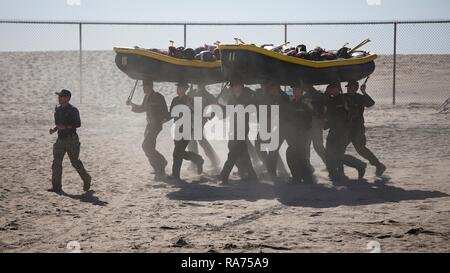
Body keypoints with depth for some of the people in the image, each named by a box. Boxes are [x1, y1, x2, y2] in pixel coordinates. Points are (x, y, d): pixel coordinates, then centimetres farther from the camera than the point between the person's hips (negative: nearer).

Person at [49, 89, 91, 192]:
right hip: (60, 139, 7)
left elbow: (78, 124, -14)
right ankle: (56, 187, -2)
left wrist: (65, 127, -23)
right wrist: (54, 129, 4)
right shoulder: (58, 110, 13)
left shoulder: (73, 110, -10)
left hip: (71, 139, -7)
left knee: (75, 162, 0)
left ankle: (86, 179, 23)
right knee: (56, 163, -2)